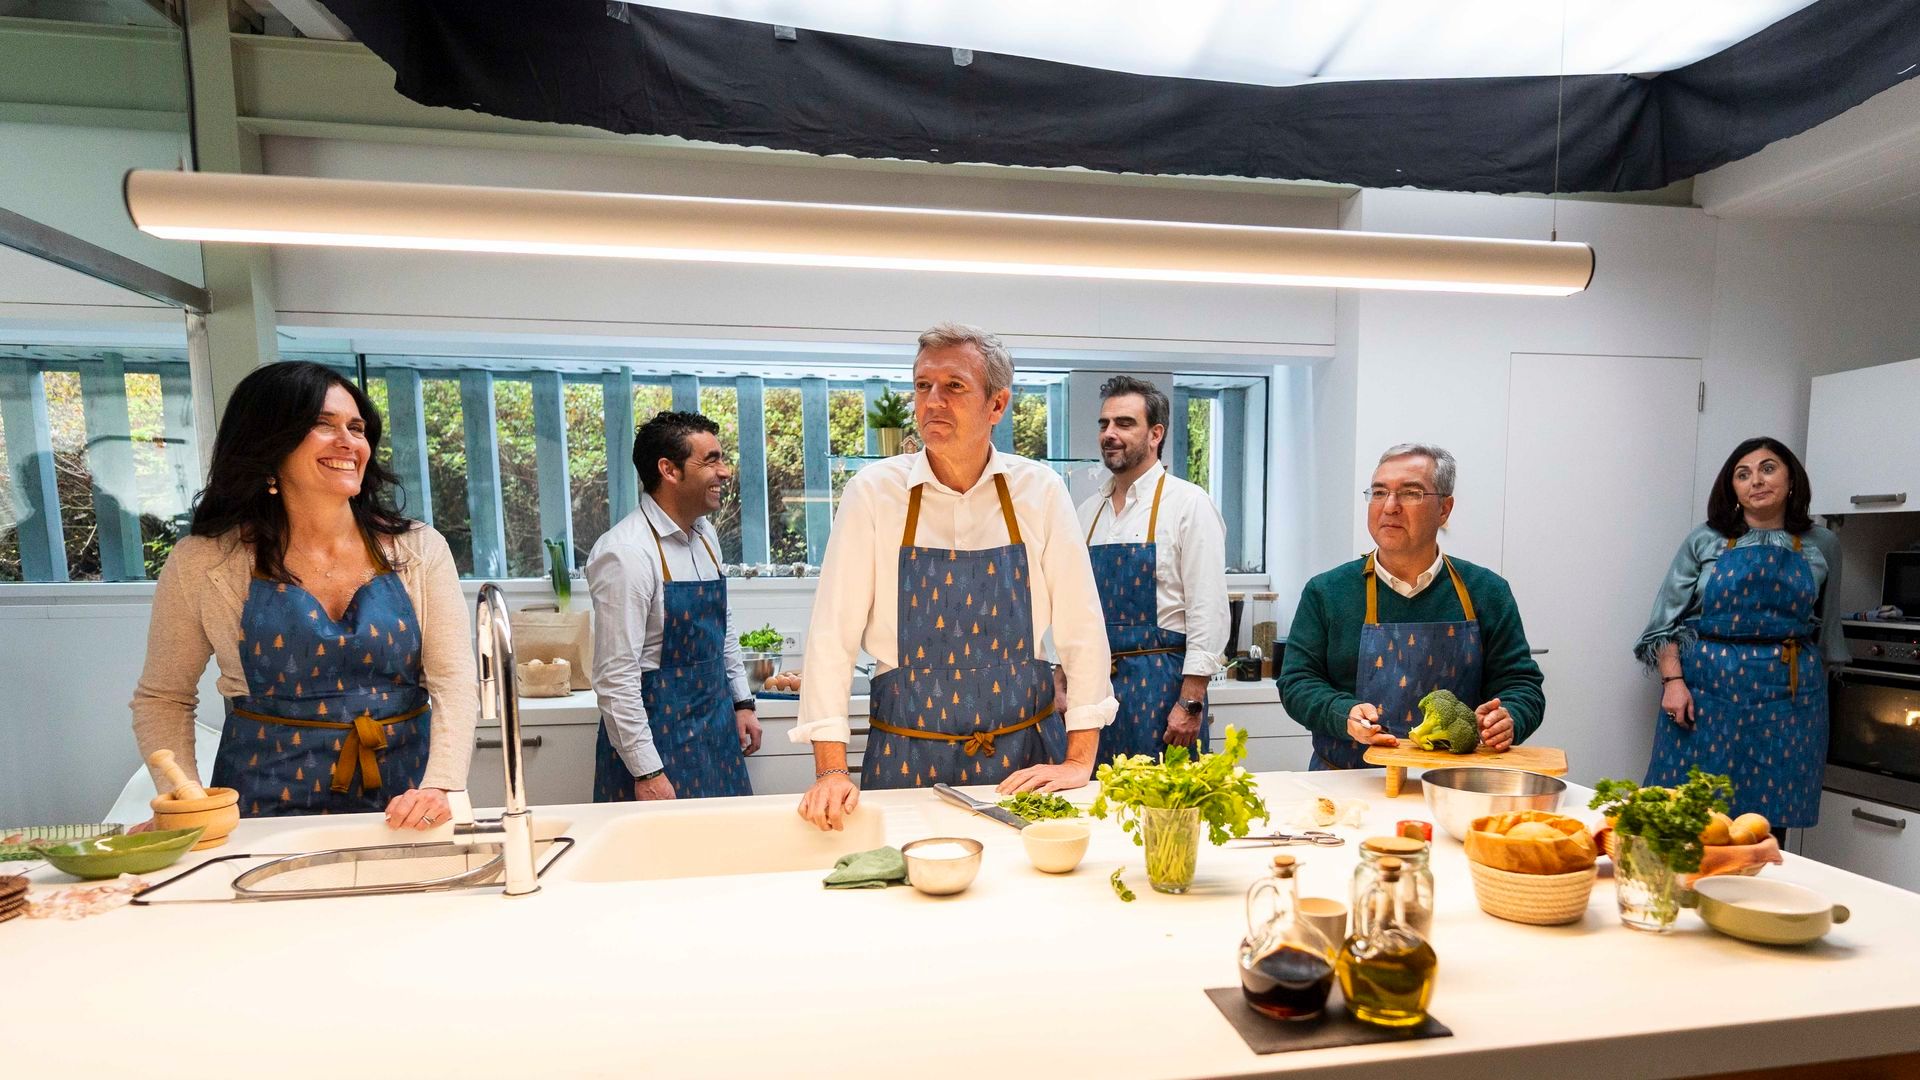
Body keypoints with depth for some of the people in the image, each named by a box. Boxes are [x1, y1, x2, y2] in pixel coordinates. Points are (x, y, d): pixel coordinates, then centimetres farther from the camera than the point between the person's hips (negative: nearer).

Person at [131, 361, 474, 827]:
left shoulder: (420, 549, 1)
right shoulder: (203, 562, 2)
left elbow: (454, 680, -5)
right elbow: (162, 699, 11)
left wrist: (441, 785, -20)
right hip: (268, 807, 0)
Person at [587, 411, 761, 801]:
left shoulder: (706, 535, 5)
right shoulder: (627, 553, -21)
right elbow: (615, 677, -21)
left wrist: (742, 702, 15)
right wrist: (646, 772, -19)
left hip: (717, 725, 8)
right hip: (658, 736, -7)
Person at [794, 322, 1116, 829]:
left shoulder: (1039, 490, -5)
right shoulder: (874, 491, -8)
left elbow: (1081, 627, -3)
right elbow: (832, 634, -8)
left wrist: (1079, 761, -7)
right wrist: (831, 772, -13)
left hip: (1025, 756, 1)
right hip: (906, 759, -1)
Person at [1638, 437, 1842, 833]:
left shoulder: (1821, 546, 9)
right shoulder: (1705, 541, 3)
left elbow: (1825, 629, 18)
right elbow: (1667, 621, 2)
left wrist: (1812, 682, 17)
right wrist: (1673, 680, -7)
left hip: (1787, 696, 2)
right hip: (1705, 687, -1)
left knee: (1769, 821, 4)